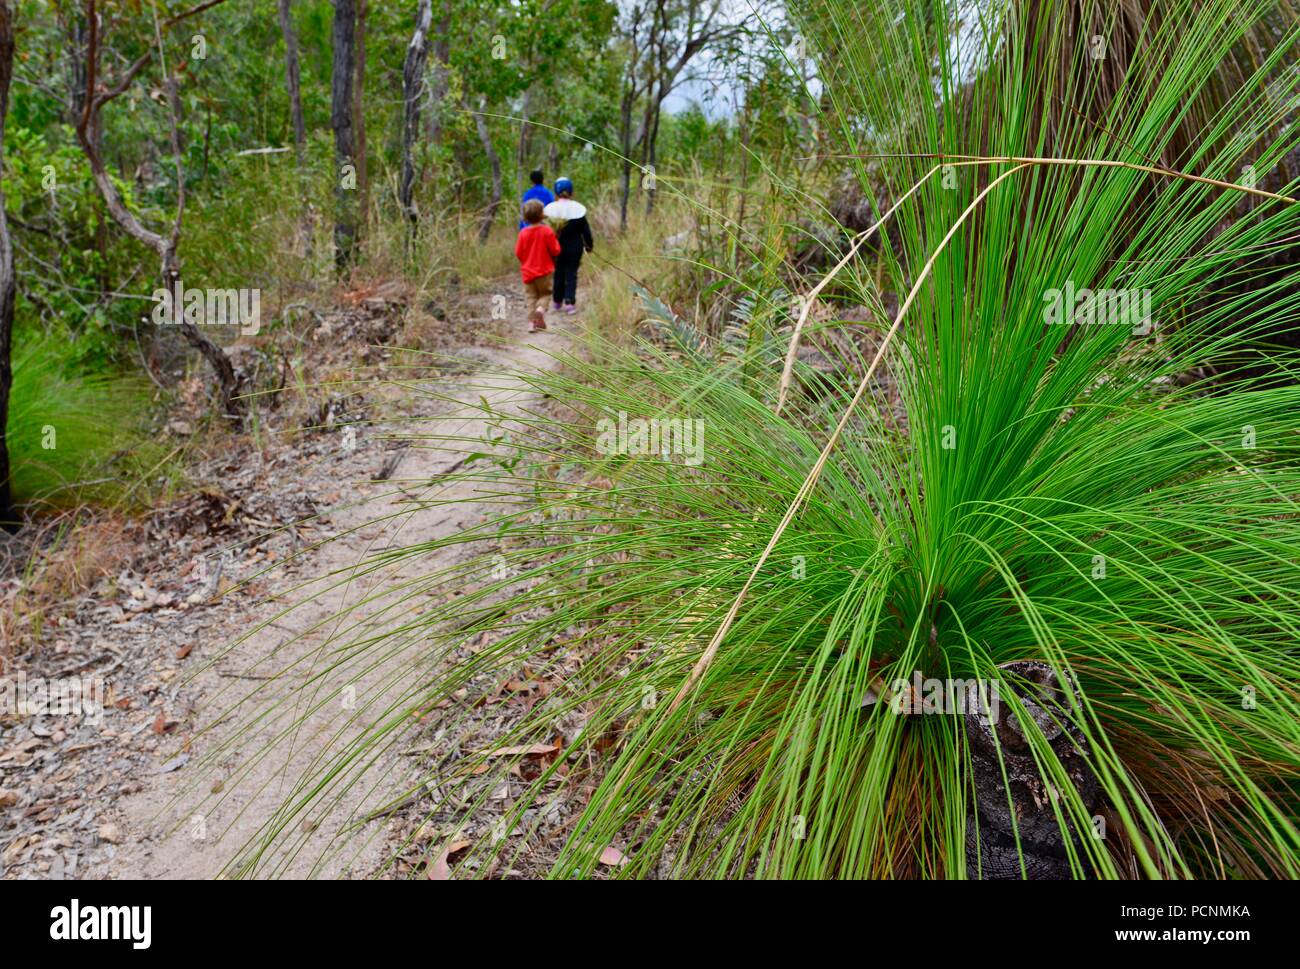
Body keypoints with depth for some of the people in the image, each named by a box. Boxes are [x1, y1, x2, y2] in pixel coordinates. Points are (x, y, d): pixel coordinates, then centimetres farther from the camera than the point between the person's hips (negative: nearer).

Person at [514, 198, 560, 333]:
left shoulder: (523, 233, -7)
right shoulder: (547, 231, -12)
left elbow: (518, 253, -2)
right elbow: (555, 250, -10)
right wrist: (555, 240, 9)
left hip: (528, 271, 1)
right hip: (544, 271, -1)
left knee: (530, 296, 9)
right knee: (545, 293, 14)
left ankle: (532, 322, 2)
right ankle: (541, 309, -16)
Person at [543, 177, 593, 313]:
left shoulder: (550, 209, -7)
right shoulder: (577, 208, -9)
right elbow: (585, 229, -4)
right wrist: (588, 245, 9)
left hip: (556, 248, 2)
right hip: (574, 248, -2)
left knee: (558, 273, 16)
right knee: (571, 274, 3)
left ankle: (558, 302, 26)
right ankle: (569, 302, -10)